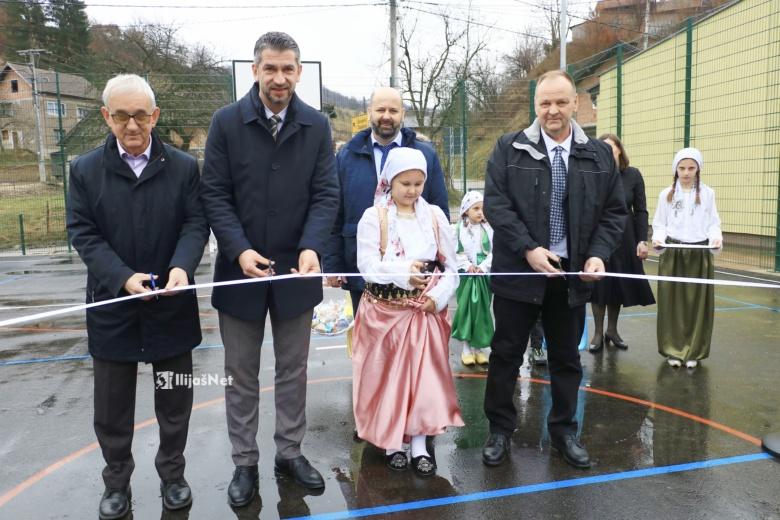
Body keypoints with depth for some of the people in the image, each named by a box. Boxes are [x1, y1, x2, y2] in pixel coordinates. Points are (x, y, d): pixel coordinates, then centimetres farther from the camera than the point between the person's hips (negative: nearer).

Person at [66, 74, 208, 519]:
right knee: (113, 406, 13)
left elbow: (196, 223, -4)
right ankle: (117, 482, 34)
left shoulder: (184, 167, 0)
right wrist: (123, 277, -20)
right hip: (112, 307, 0)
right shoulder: (86, 170, 1)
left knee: (175, 399, 14)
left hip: (172, 305, 0)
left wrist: (182, 266, -24)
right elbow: (83, 233, -4)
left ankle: (173, 474, 35)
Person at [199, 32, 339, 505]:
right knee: (241, 374, 11)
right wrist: (240, 250, -20)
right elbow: (214, 194, -6)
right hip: (241, 269, -1)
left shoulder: (317, 126, 0)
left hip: (295, 269, 1)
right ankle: (245, 462, 27)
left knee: (293, 370, 14)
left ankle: (290, 452, 31)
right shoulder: (227, 122, -4)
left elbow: (326, 194, -5)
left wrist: (311, 247, -22)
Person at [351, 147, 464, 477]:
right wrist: (403, 274, -29)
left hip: (426, 310, 2)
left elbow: (451, 266, 4)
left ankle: (420, 445, 14)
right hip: (385, 310, -2)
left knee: (424, 374, 3)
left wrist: (438, 296, -11)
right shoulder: (373, 217, -5)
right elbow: (368, 266, -13)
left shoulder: (435, 215, 4)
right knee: (387, 375, 7)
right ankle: (391, 442, 22)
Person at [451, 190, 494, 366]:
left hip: (484, 274, 1)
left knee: (482, 309, 4)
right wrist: (467, 266, -13)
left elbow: (494, 251, -2)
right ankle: (466, 347, 9)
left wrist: (483, 267, -12)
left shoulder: (489, 229, 1)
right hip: (466, 274, -1)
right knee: (466, 308, 1)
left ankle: (479, 347, 13)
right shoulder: (459, 228, -1)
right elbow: (456, 251, -4)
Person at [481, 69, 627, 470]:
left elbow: (614, 211, 8)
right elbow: (495, 203, -9)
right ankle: (500, 430, 22)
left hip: (573, 273, 3)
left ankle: (564, 430, 30)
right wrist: (528, 249, -18)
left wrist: (598, 254, -8)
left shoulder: (599, 155, 6)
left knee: (566, 358, 14)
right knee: (506, 354, 7)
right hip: (519, 270, -2)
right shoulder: (509, 149, -2)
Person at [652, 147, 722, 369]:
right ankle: (672, 350, 12)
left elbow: (713, 224, 3)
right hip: (673, 254, 0)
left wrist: (716, 238, -16)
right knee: (672, 303, 2)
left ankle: (694, 352, 16)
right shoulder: (666, 194, 3)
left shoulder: (708, 194, 3)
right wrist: (658, 238, -16)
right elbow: (659, 224, 4)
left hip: (700, 255, 1)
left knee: (697, 304, 6)